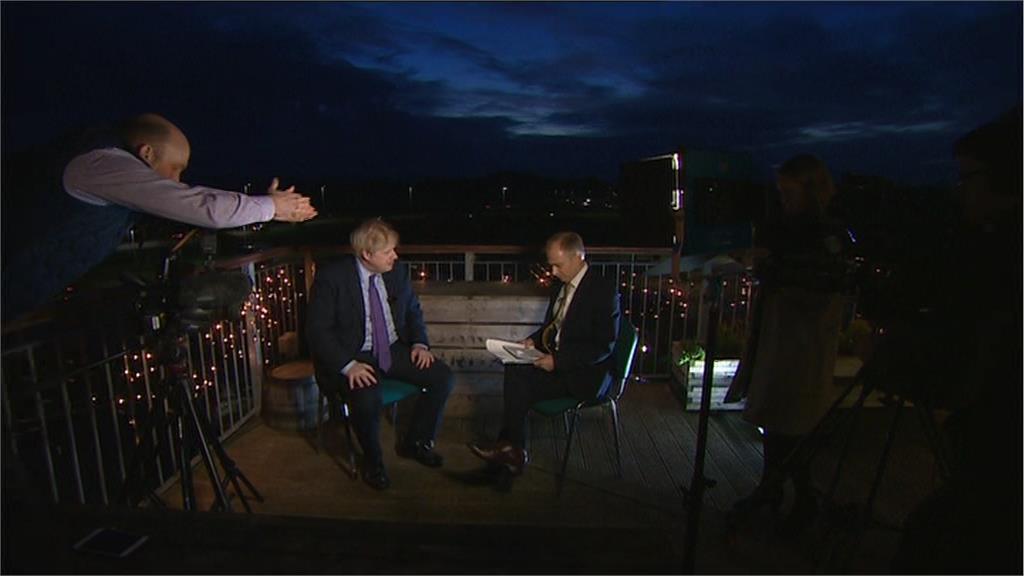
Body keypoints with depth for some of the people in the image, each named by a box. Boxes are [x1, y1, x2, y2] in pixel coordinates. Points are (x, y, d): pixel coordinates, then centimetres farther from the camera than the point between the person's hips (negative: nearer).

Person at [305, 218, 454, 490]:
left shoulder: (398, 271, 1)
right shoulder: (332, 277, -14)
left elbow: (413, 311, 15)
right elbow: (317, 330, -14)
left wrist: (419, 343, -4)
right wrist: (348, 365, -26)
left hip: (395, 349, 5)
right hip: (354, 356, -5)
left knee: (442, 378, -12)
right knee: (367, 399, -33)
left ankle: (415, 442, 12)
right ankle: (373, 461, -1)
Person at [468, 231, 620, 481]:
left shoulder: (604, 289, -13)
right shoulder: (560, 286, 10)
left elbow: (604, 347, -17)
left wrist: (557, 360, -23)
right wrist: (534, 340, 0)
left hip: (586, 374, -7)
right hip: (556, 361, 7)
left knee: (520, 384, -22)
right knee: (514, 370, -20)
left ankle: (513, 451, -3)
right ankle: (512, 451, -16)